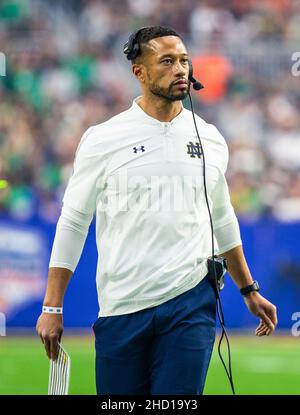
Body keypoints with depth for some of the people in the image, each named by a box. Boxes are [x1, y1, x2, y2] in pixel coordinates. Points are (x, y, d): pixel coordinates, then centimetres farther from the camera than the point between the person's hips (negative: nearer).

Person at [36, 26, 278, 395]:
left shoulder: (210, 140, 8)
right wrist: (52, 308, -2)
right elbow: (72, 222, 2)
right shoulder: (103, 139, -2)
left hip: (191, 305, 2)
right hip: (121, 309, -1)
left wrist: (250, 291, 25)